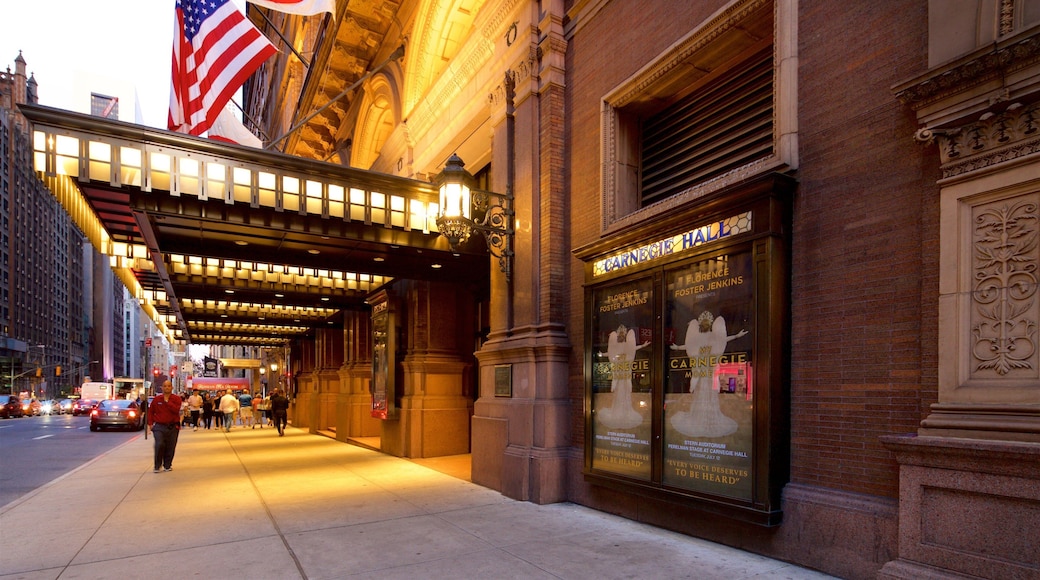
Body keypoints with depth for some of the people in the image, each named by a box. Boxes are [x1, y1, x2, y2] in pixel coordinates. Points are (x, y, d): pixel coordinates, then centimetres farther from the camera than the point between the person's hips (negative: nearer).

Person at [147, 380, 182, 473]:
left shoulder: (176, 399, 1)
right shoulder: (156, 399, 5)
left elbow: (176, 410, -16)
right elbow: (150, 412, 15)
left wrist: (167, 401, -15)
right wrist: (150, 423, 7)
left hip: (173, 427, 0)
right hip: (159, 426, 0)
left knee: (170, 448, 4)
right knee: (159, 445, -15)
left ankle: (167, 465, 21)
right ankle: (157, 466, 2)